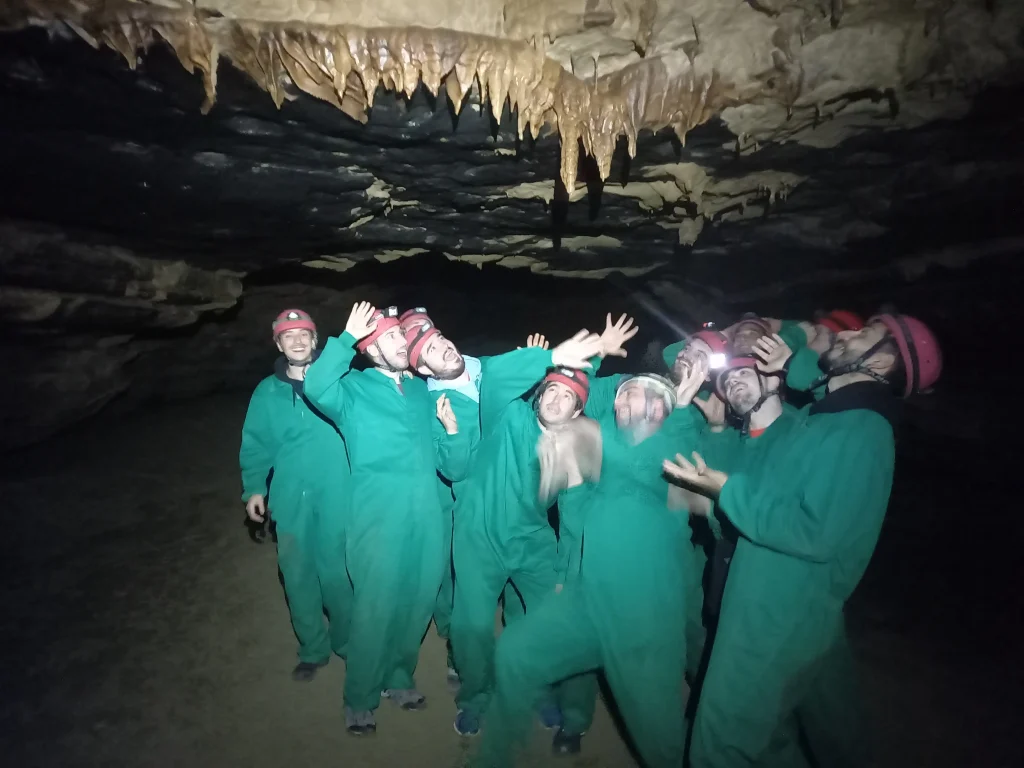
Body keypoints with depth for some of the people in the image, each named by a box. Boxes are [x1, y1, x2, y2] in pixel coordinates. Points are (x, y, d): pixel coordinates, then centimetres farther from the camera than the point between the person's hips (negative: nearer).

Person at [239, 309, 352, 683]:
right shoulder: (267, 392, 6)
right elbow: (255, 444, 8)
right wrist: (253, 488, 0)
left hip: (337, 495, -2)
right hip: (291, 498, 2)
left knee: (337, 571, 5)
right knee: (298, 575, 10)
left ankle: (347, 642, 30)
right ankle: (312, 650, 32)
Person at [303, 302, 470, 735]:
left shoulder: (421, 391, 12)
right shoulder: (354, 389, 0)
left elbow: (453, 469, 12)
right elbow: (316, 388, -28)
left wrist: (451, 428, -6)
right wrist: (347, 337, -23)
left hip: (425, 518, 5)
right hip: (378, 519, -5)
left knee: (416, 604, 16)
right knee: (374, 609, 4)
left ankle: (398, 678, 42)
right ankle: (360, 700, 28)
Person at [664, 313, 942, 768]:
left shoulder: (861, 432, -22)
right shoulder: (816, 416, 7)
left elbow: (816, 533, -28)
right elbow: (760, 477, 6)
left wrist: (725, 488, -24)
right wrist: (758, 408, -5)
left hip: (784, 620, -9)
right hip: (768, 609, 9)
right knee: (829, 731, 29)